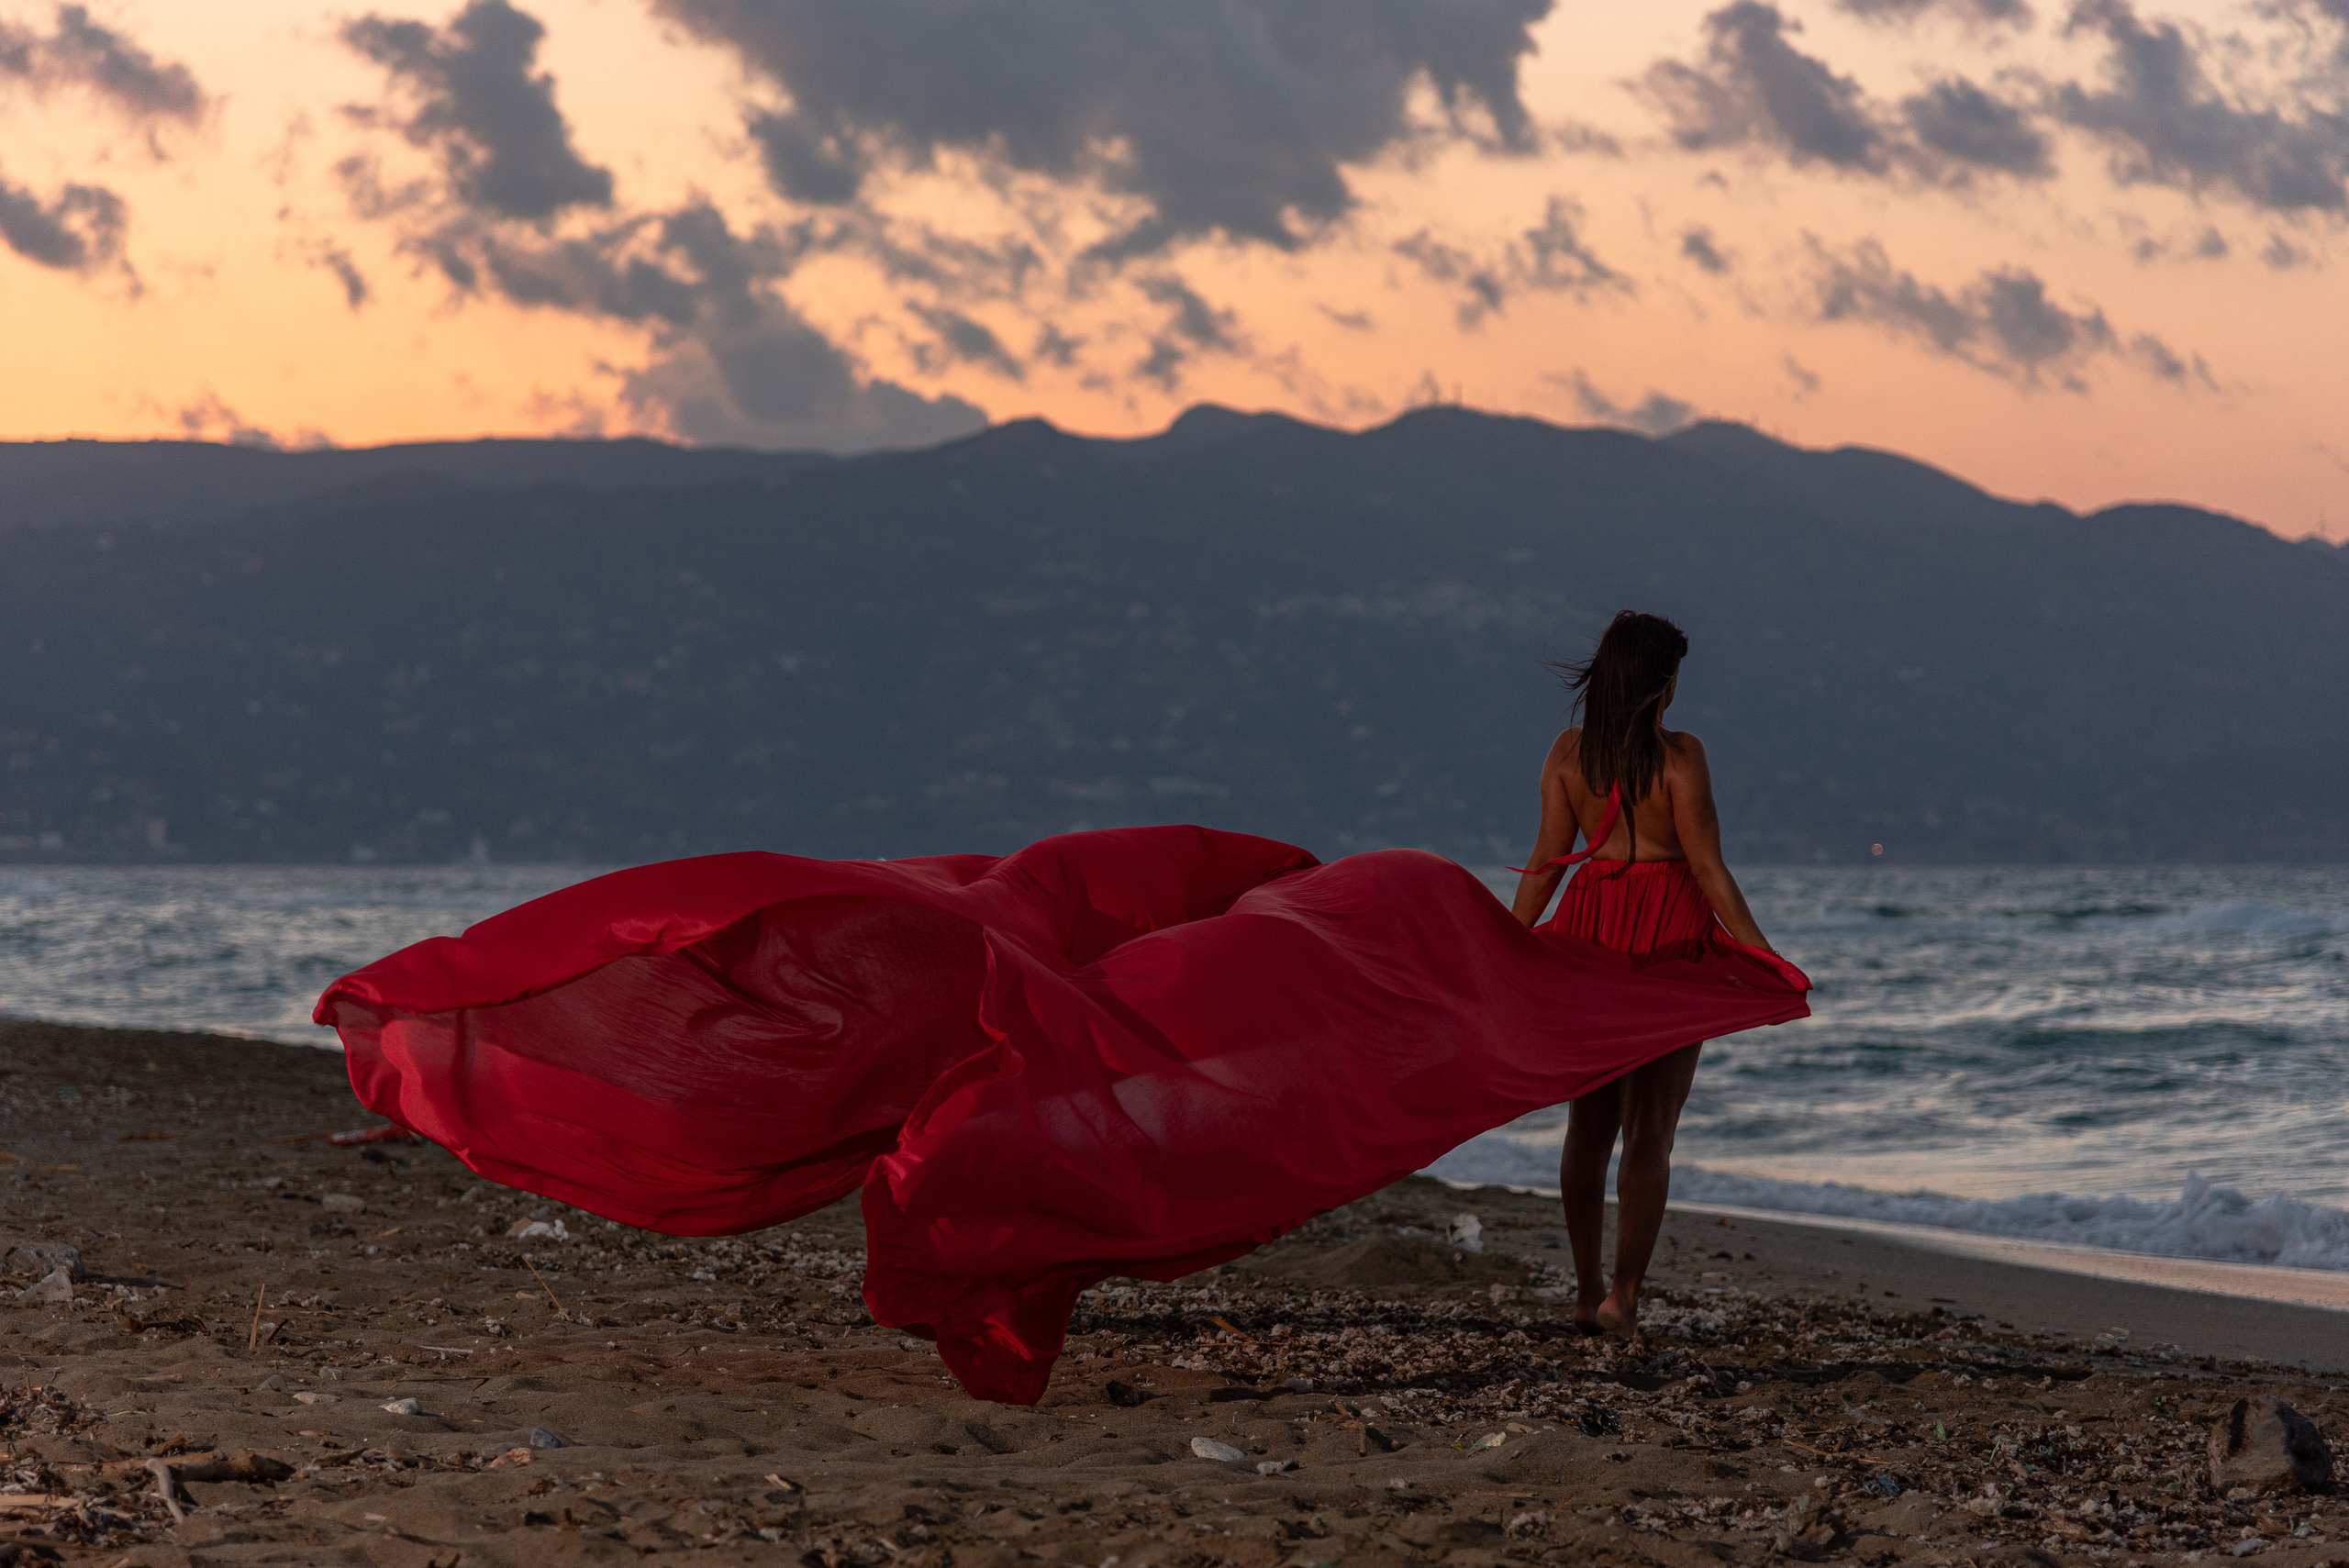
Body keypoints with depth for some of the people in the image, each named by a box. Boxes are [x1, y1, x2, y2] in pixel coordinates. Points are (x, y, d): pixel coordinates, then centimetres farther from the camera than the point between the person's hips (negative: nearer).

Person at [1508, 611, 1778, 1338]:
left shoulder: (1567, 753, 0)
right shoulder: (1678, 754, -12)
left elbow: (1545, 862, 0)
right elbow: (1708, 869, -13)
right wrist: (1767, 958, -9)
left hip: (1591, 926, 4)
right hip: (1671, 935, -4)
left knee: (1590, 1122, 14)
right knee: (1651, 1129, 2)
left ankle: (1587, 1290, 17)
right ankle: (1623, 1296, -3)